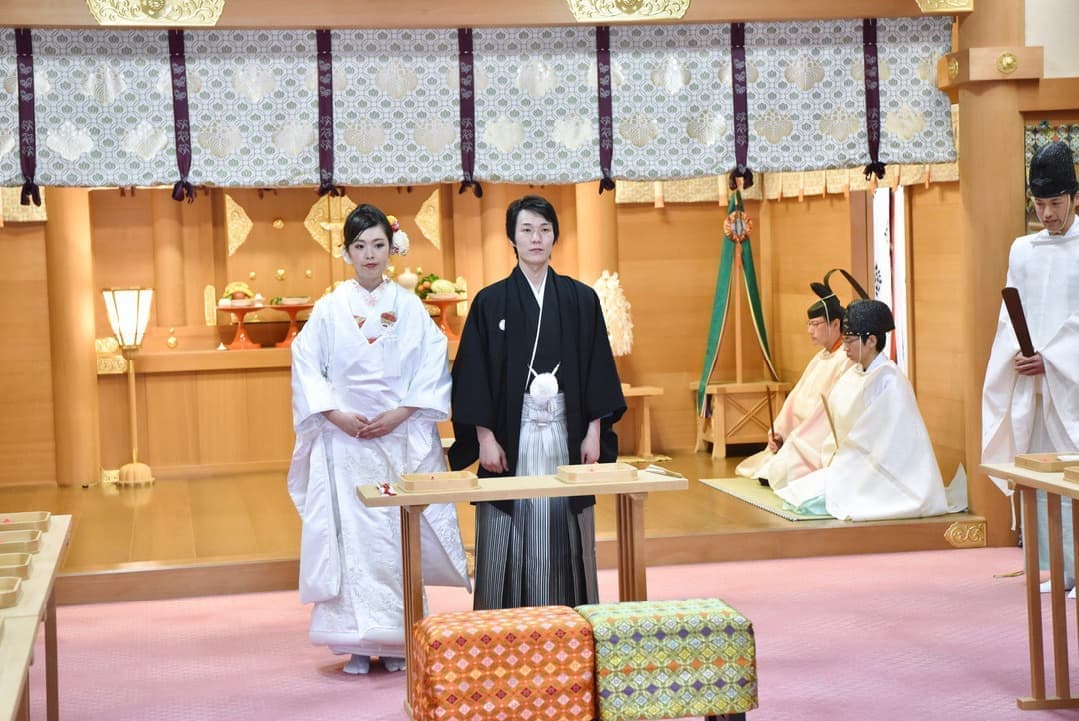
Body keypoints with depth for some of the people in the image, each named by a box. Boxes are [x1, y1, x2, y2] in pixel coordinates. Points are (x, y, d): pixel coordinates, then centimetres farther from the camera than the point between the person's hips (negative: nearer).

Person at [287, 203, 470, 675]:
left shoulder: (410, 307, 6)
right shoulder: (329, 308, 4)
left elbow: (433, 367, 2)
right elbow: (306, 367, 1)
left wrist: (401, 412, -10)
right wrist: (336, 414, -12)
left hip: (402, 438, 1)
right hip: (345, 440, 0)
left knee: (401, 534, 0)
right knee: (351, 534, -3)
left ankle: (399, 641, 8)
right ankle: (359, 644, 3)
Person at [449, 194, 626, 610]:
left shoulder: (581, 299, 6)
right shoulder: (490, 302, 2)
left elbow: (598, 369, 6)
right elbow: (473, 374, 0)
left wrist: (594, 431, -1)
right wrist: (484, 437, -7)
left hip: (566, 432, 1)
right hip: (512, 433, -1)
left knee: (564, 536, 5)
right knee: (510, 536, 0)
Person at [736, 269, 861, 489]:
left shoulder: (846, 360, -15)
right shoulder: (819, 359, 16)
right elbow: (796, 398, 13)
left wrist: (797, 440, -20)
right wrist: (778, 432, -1)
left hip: (824, 444, -9)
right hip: (803, 437, 9)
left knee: (781, 470, -24)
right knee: (765, 470, -2)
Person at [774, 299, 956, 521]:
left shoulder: (887, 380, -16)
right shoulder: (851, 377, 10)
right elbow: (839, 430, 12)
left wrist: (838, 465, -16)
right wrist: (833, 462, -2)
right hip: (856, 466, 8)